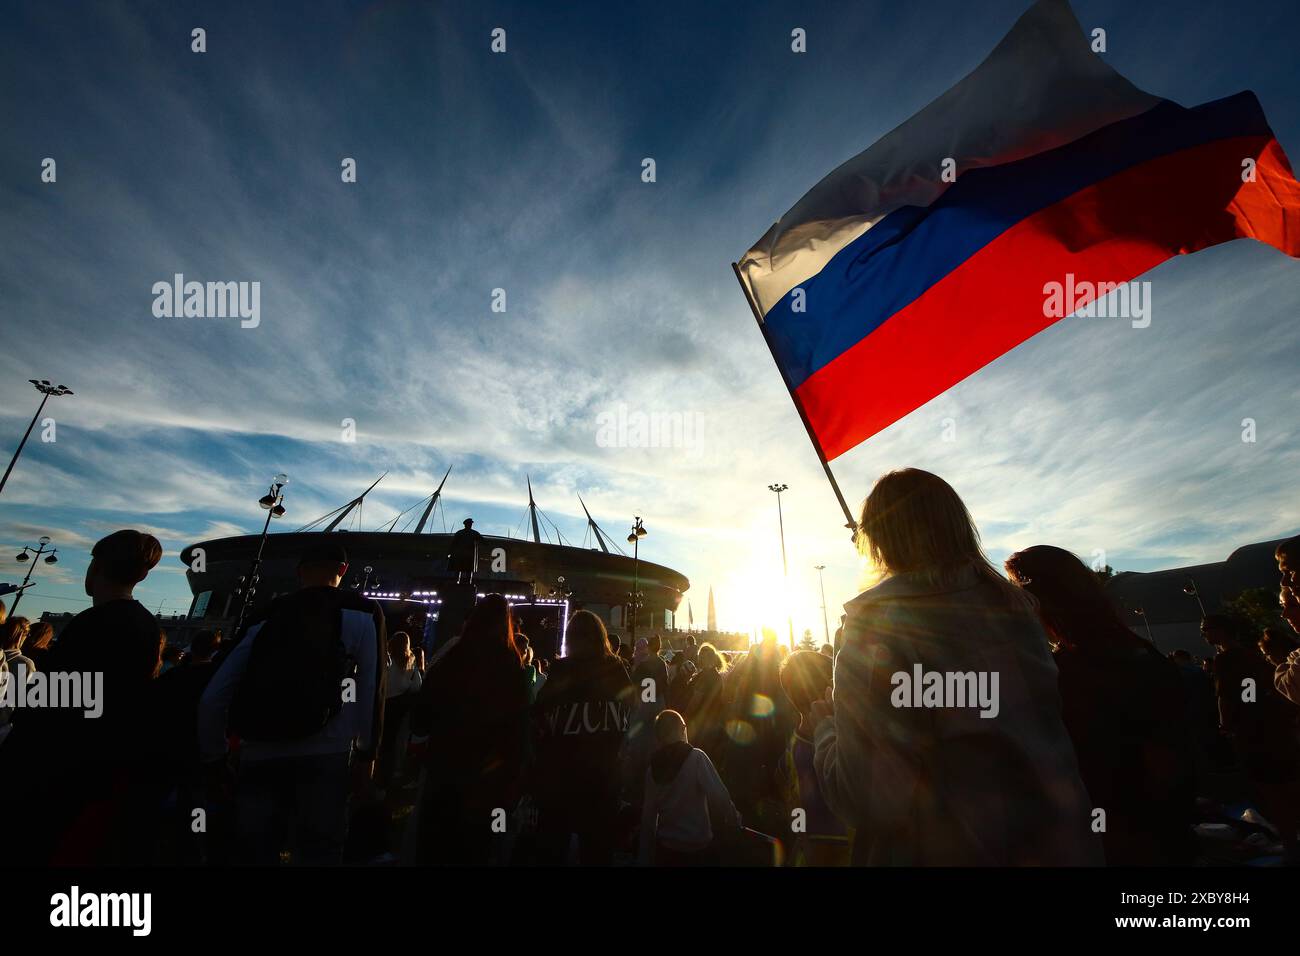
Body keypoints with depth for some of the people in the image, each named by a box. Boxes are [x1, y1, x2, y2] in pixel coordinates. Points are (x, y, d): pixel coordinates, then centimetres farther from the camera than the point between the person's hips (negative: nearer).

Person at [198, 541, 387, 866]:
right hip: (323, 757, -3)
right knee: (316, 852, 6)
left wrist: (214, 760, 22)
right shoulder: (361, 614, 6)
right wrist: (366, 755, 4)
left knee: (254, 853, 16)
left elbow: (212, 699, 12)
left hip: (257, 758, 3)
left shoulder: (266, 619, 16)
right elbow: (371, 691, -2)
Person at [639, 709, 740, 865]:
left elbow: (648, 816, 5)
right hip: (698, 850, -4)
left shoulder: (653, 767, 0)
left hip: (665, 850, 4)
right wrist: (734, 820, -5)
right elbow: (719, 797, -23)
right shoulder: (696, 757, -14)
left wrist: (645, 859, 12)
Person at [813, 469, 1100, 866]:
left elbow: (862, 797, -22)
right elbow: (1050, 738, 12)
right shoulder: (1014, 603, 0)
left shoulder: (876, 621, -21)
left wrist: (826, 722, -5)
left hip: (943, 850, -6)